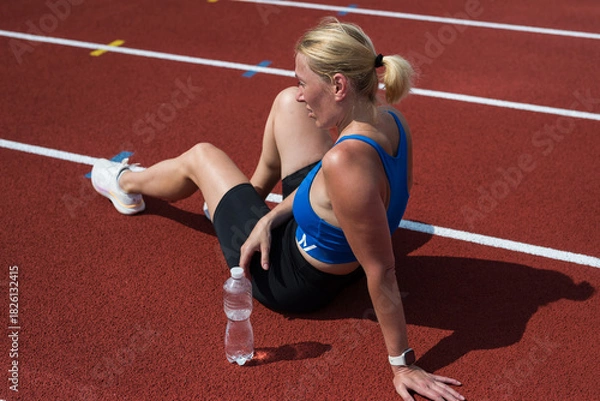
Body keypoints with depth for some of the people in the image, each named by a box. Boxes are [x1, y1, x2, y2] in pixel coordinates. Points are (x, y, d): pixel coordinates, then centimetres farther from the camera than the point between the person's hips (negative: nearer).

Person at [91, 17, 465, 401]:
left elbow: (381, 272, -34)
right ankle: (254, 194, 40)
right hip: (336, 246, 7)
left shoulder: (345, 161, -42)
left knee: (200, 157, 13)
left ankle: (126, 184, 50)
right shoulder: (388, 119, -16)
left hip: (291, 279, -6)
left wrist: (403, 363, -24)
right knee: (285, 103, 9)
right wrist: (271, 218, -8)